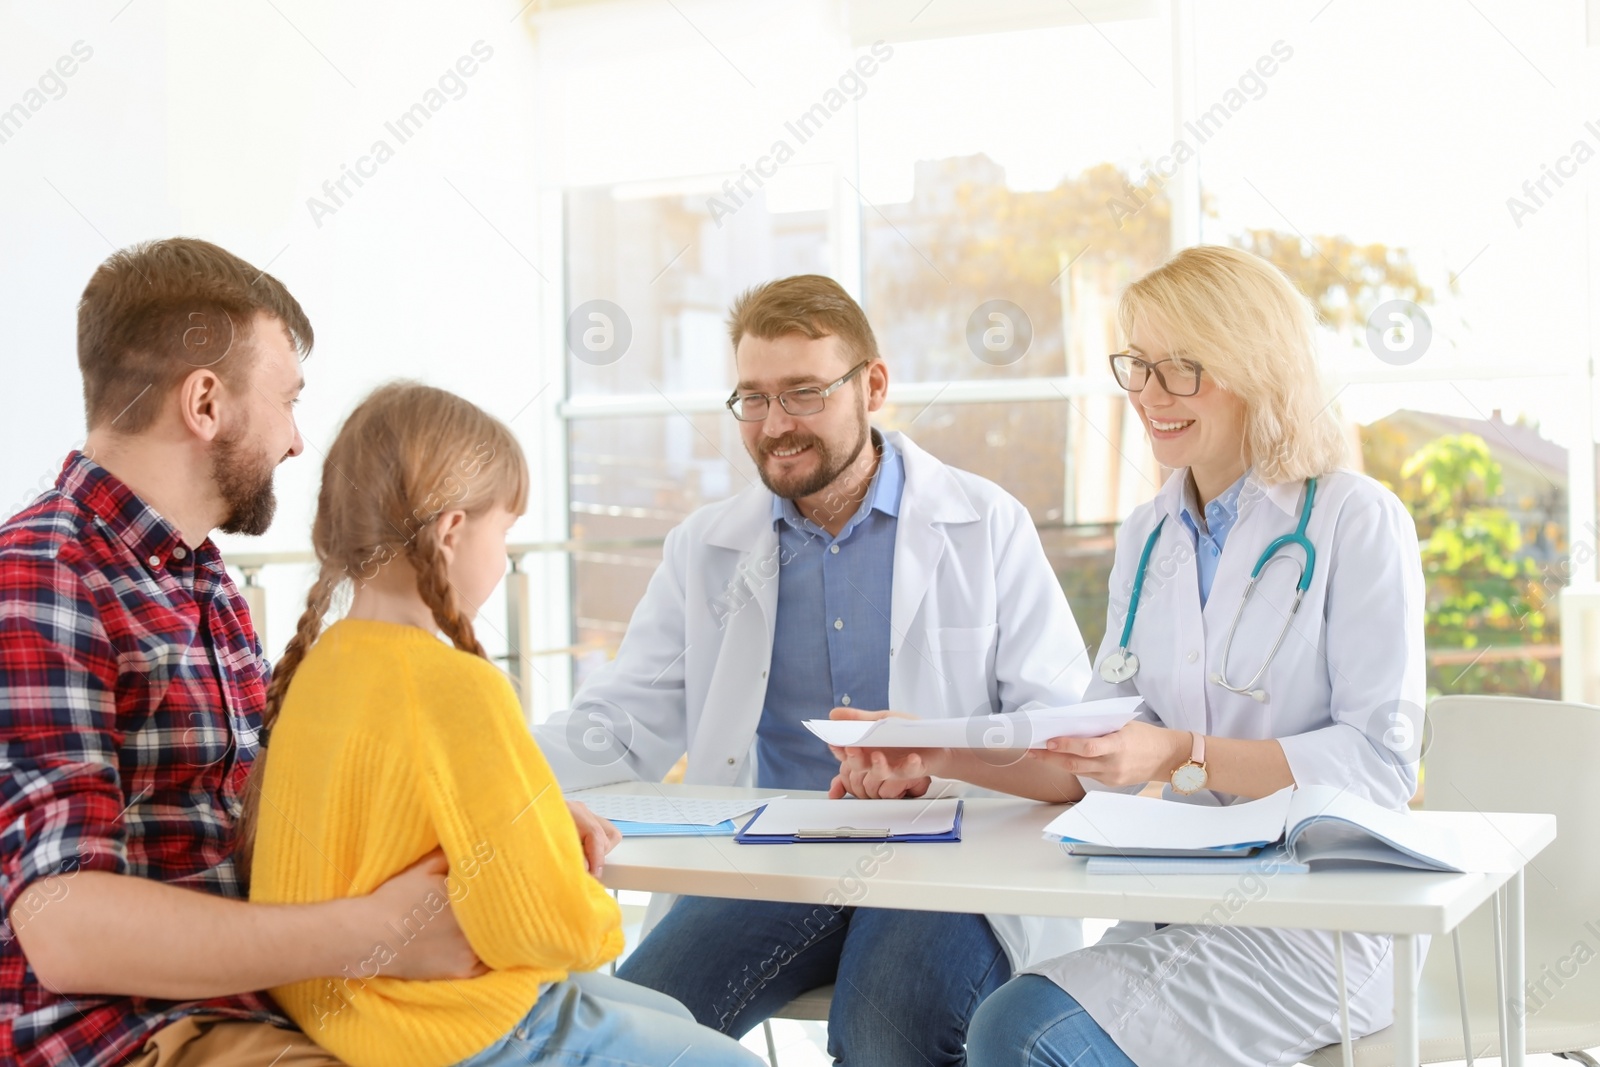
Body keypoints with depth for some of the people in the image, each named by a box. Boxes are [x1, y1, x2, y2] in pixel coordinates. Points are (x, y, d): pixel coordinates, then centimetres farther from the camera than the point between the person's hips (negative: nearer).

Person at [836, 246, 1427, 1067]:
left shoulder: (1356, 523, -6)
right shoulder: (1146, 537, 15)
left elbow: (1380, 761, -12)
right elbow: (1093, 765, 14)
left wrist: (1186, 756, -22)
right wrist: (935, 759, -1)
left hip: (1314, 928, -6)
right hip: (1185, 906, 6)